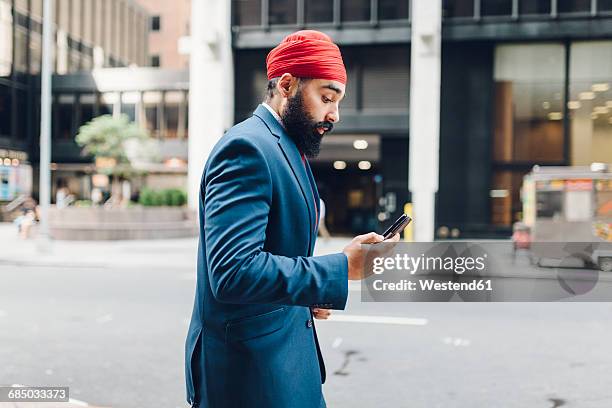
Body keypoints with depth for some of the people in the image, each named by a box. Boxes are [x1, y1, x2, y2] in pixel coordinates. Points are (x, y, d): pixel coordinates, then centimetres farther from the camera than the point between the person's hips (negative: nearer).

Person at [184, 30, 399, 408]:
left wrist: (308, 293, 4)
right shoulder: (248, 148, -19)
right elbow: (233, 271, -29)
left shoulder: (287, 149, 12)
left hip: (284, 350, 9)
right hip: (251, 361, -9)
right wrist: (344, 267, -26)